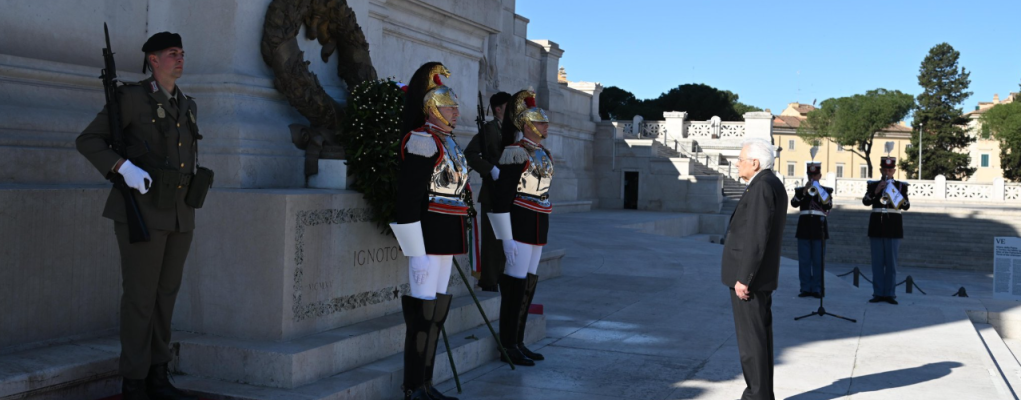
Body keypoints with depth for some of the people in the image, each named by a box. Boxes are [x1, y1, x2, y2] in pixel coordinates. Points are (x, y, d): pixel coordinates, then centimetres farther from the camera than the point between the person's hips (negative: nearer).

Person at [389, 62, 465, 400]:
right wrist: (417, 254, -21)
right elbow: (408, 200, -18)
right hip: (429, 239, -9)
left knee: (437, 312, 12)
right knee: (423, 313, -4)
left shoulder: (448, 143, 17)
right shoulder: (422, 141, -12)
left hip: (445, 240, 9)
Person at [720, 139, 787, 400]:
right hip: (761, 274, 10)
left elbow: (757, 238, -23)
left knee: (750, 338, -4)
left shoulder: (762, 186, -18)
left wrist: (743, 278, -22)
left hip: (749, 275, -10)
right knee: (760, 336, 13)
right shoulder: (772, 185, 14)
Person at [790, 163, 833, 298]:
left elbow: (829, 206, -8)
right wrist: (804, 191, -17)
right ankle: (805, 288, 8)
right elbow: (794, 203, -8)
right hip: (804, 228, 1)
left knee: (818, 260, 0)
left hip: (819, 227, -1)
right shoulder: (800, 190, 10)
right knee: (804, 260, 2)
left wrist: (818, 191, -15)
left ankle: (817, 289, 6)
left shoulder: (826, 190, 8)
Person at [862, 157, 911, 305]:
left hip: (893, 227, -1)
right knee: (877, 262, 3)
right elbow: (865, 201, -7)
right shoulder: (873, 185, 8)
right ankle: (878, 293, 8)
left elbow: (906, 206, -6)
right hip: (876, 227, 1)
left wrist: (898, 196, -24)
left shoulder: (901, 186, 6)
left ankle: (889, 294, 6)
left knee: (892, 262, 1)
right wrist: (876, 191, -20)